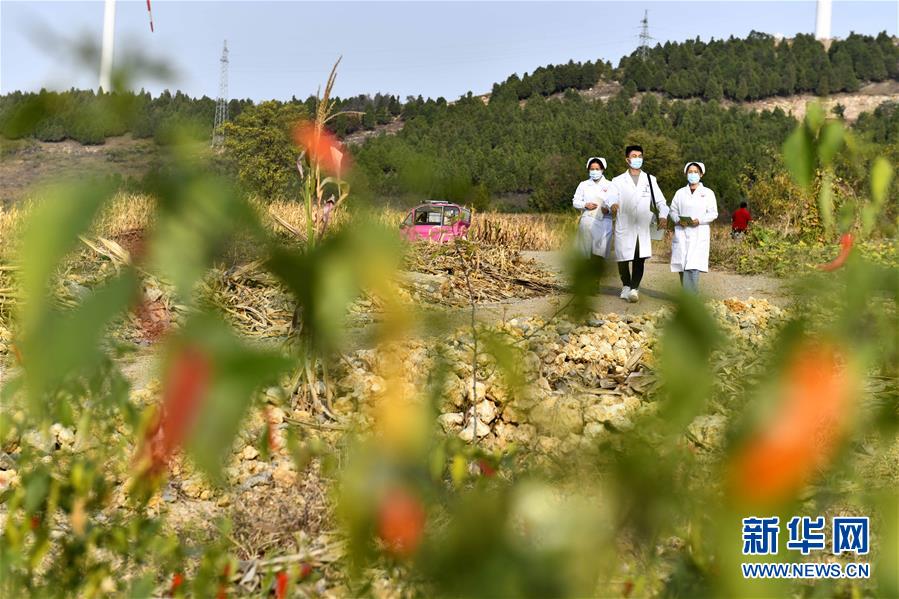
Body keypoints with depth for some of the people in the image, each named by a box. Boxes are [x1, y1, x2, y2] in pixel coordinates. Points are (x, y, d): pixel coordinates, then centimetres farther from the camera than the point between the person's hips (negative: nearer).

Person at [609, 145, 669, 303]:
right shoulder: (618, 181, 9)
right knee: (623, 258, 4)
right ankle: (626, 286, 23)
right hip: (624, 227, 0)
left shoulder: (650, 180, 12)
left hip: (643, 228, 0)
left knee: (639, 259, -7)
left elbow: (660, 201, 7)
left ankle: (634, 289, -8)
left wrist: (662, 215, -14)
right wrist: (612, 205, -23)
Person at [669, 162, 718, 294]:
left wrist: (699, 220, -13)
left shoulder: (708, 193, 8)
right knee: (682, 267, -2)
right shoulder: (680, 193, 14)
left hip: (699, 234, -3)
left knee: (693, 267, -15)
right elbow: (673, 211, 13)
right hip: (682, 234, 3)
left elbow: (713, 213, 4)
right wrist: (678, 220, -9)